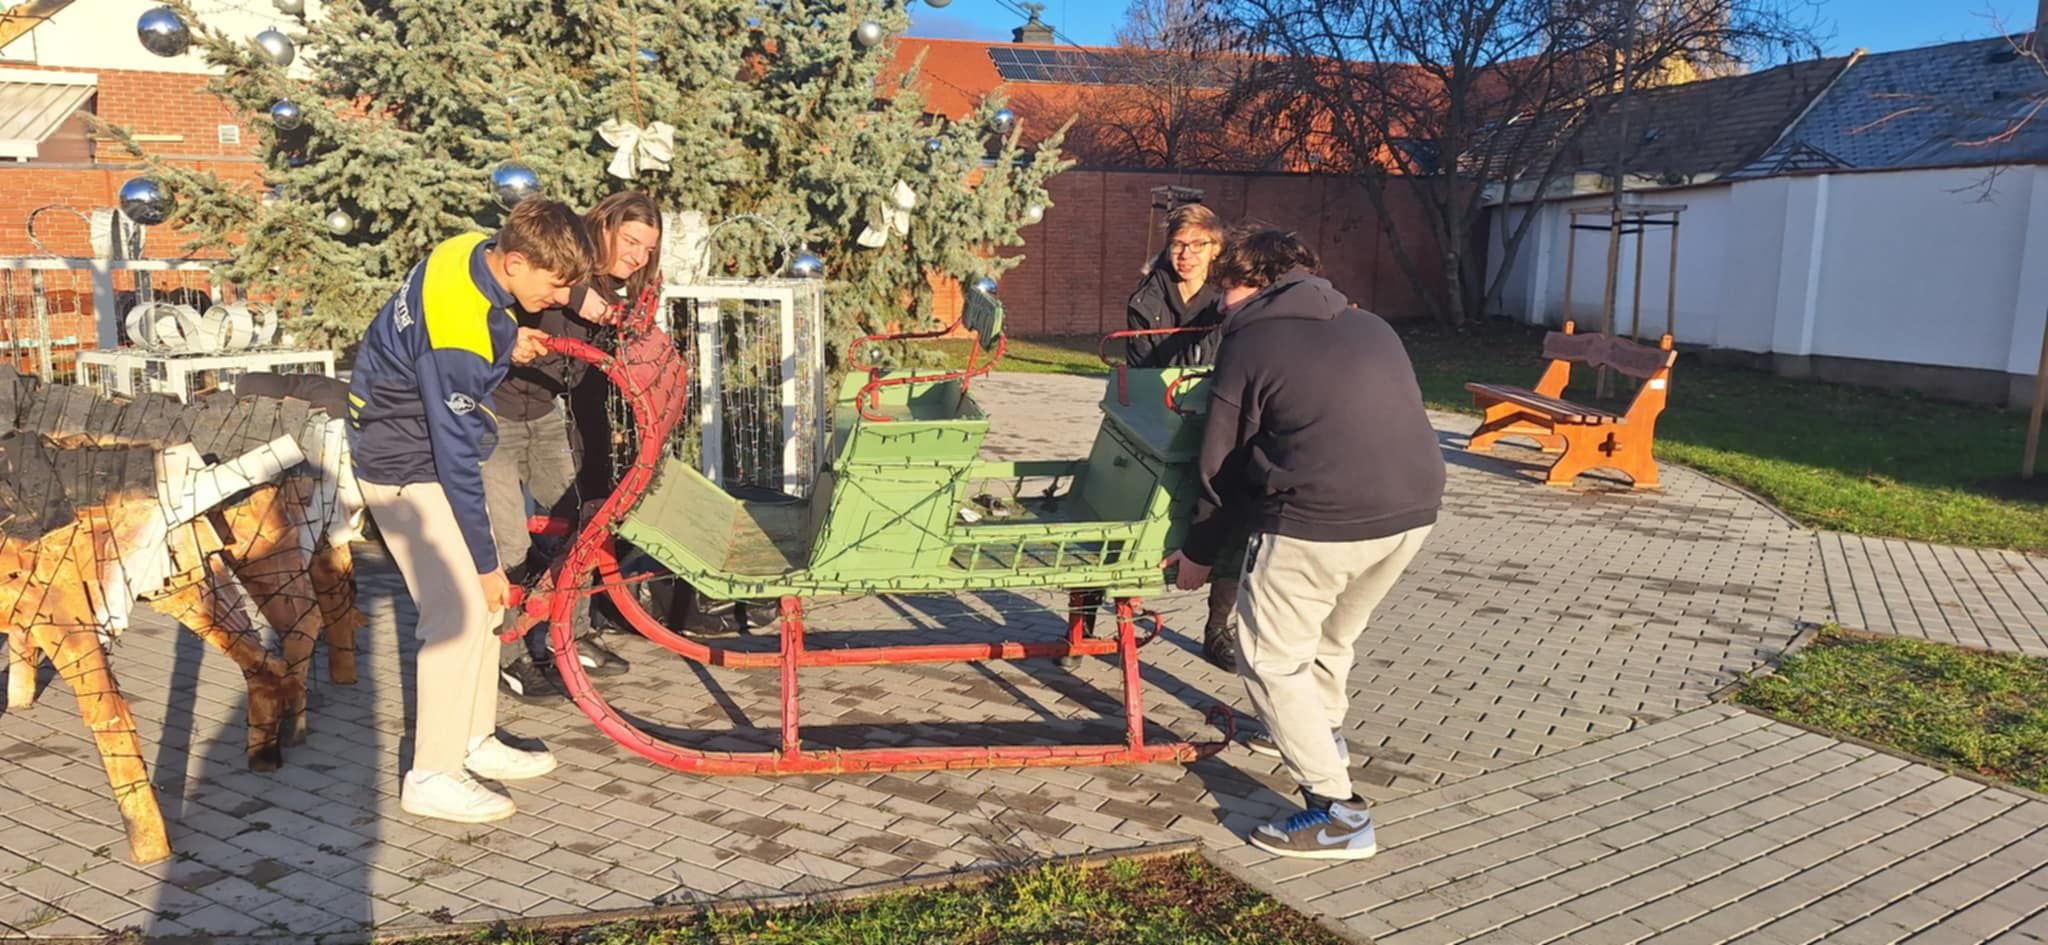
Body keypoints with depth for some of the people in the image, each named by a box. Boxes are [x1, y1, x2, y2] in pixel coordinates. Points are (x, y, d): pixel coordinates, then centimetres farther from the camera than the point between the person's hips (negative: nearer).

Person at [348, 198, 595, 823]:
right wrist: (486, 562, -19)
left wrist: (508, 343, -2)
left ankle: (475, 741, 25)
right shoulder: (459, 337, -33)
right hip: (408, 465, -10)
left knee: (483, 601, 12)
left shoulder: (479, 252, -7)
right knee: (462, 610, -11)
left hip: (436, 442, 10)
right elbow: (457, 459, -27)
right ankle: (432, 777, 1)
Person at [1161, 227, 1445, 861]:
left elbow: (1221, 464, 5)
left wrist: (1199, 553, 18)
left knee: (1271, 658, 7)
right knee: (1333, 636, 29)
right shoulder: (1372, 327, 19)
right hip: (1415, 508, 8)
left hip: (1321, 521, -7)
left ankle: (1338, 814, 4)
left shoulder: (1251, 344, 2)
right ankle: (1323, 736, 51)